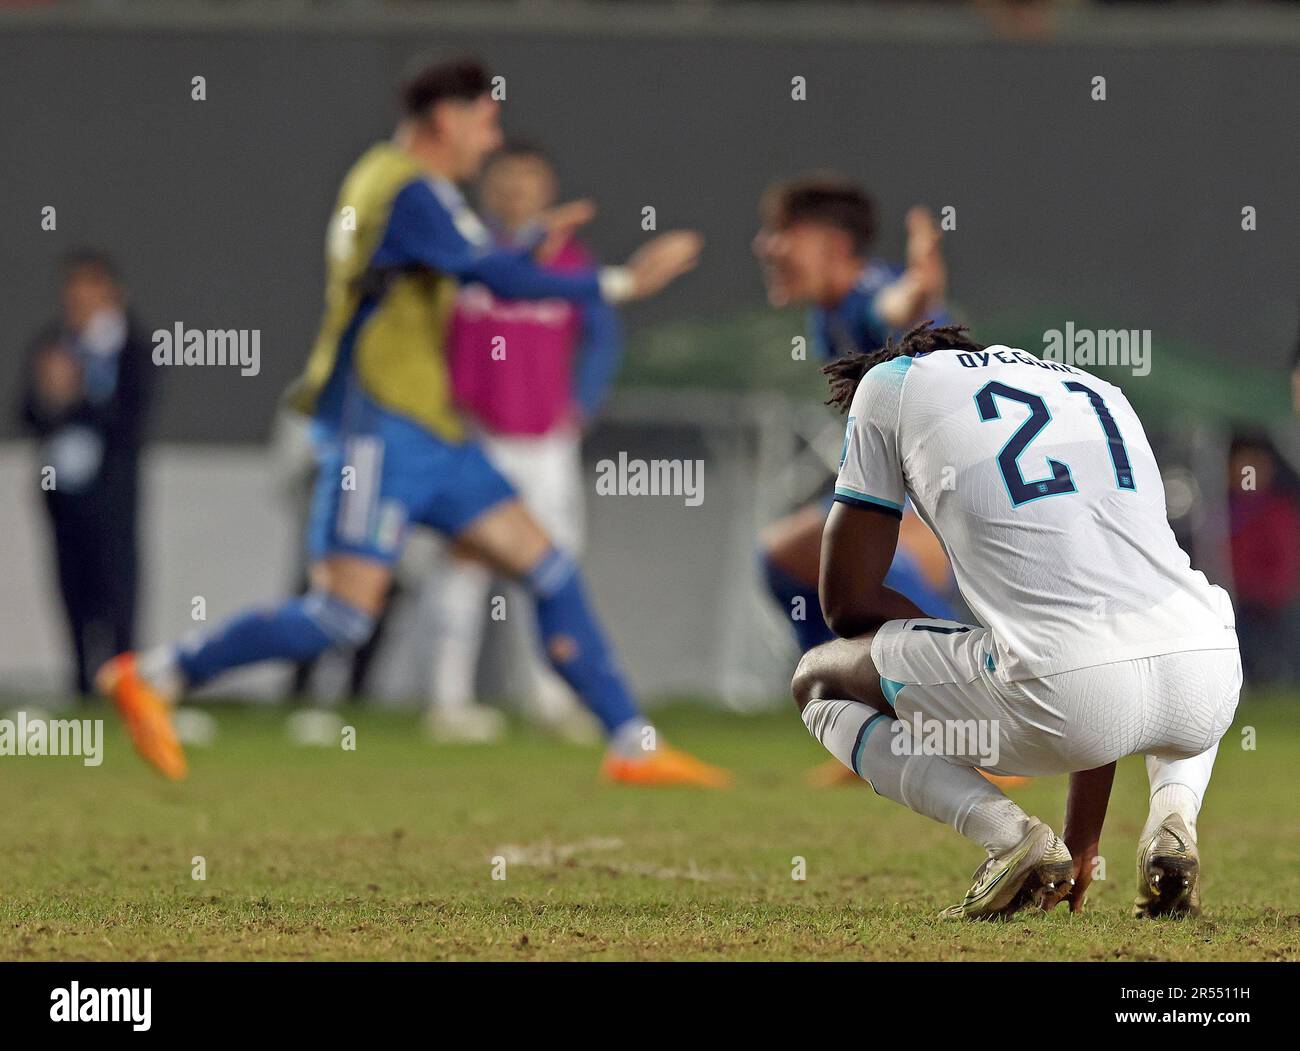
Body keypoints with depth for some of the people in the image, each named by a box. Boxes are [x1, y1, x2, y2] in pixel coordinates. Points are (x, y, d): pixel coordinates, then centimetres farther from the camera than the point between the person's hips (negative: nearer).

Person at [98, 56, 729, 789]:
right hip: (379, 425, -10)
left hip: (429, 429, 10)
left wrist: (534, 245, 19)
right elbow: (503, 281, -21)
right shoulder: (411, 191, -15)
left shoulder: (387, 175, 16)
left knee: (548, 569, 5)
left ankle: (634, 745, 5)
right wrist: (620, 283, -17)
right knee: (344, 614, -13)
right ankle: (152, 678, -4)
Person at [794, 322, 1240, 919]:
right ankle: (1172, 814, 14)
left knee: (819, 680, 22)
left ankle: (1007, 833, 0)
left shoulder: (890, 381, 18)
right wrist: (1082, 843, 38)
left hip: (1062, 702, -5)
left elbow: (847, 600, 14)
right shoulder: (1101, 395, 31)